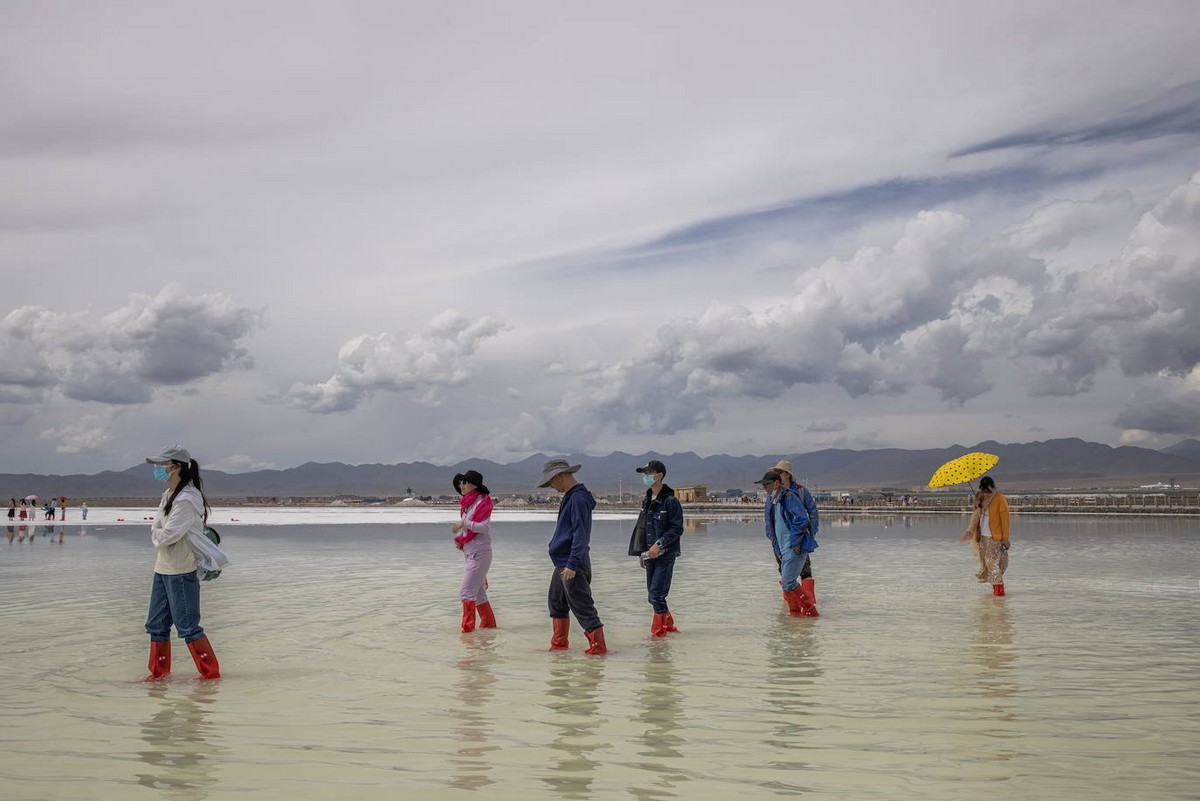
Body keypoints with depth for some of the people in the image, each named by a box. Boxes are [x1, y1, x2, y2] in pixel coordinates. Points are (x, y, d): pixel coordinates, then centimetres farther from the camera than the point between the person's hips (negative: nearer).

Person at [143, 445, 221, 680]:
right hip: (163, 568, 10)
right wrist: (159, 533, -10)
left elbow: (167, 536, -21)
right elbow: (155, 528, 11)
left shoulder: (187, 499, -20)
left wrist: (158, 534, -1)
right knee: (156, 624, 15)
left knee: (187, 626, -4)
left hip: (181, 572, -10)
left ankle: (211, 672, 6)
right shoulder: (168, 495, 11)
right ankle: (159, 672, 27)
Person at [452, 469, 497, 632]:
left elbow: (484, 527, -21)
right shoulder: (466, 503, 13)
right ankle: (489, 624, 26)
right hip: (469, 552, 9)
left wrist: (464, 523, -24)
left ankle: (467, 628, -12)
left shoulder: (482, 502, -13)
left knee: (466, 591, -13)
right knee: (478, 592, 16)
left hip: (480, 553, -9)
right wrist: (459, 540, 3)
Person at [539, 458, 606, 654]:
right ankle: (558, 644, 27)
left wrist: (572, 564, -25)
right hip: (562, 562, 11)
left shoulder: (578, 498, -18)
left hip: (572, 564, -11)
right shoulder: (570, 497, 13)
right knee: (556, 601, 18)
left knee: (581, 605, -6)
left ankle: (598, 646, -1)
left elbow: (580, 534, -23)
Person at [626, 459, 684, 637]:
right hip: (650, 554, 7)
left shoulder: (670, 501, -11)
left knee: (656, 595, -10)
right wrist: (641, 552, 14)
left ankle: (659, 629, 3)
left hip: (666, 554, -7)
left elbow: (677, 529, -14)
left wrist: (659, 544, -20)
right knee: (653, 595, 11)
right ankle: (668, 624, 25)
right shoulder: (646, 500, 12)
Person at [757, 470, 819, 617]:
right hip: (783, 549, 9)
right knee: (785, 582, 11)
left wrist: (795, 543, -19)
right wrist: (774, 543, 16)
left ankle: (810, 611, -6)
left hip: (795, 548, -9)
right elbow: (770, 525, 23)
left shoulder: (789, 497, -15)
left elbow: (801, 520, -22)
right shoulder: (770, 501, 13)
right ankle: (796, 613, 20)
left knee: (788, 582, -13)